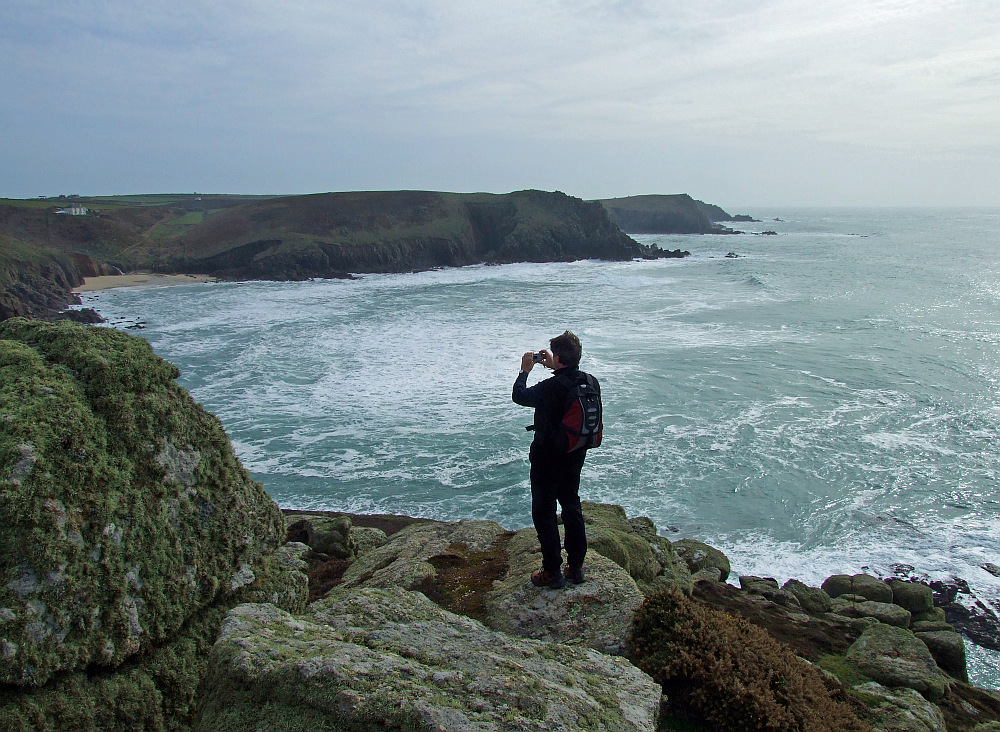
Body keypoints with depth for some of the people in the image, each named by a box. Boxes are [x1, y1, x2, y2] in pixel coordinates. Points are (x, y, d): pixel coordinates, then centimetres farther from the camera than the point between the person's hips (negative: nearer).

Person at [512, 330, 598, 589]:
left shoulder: (549, 388, -27)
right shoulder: (591, 382, -7)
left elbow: (519, 396, -8)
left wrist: (525, 371, 5)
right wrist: (553, 367, 18)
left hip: (548, 458, -7)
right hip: (576, 456, 7)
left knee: (544, 512, 8)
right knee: (571, 505, 20)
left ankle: (552, 572, 14)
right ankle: (576, 567, 28)